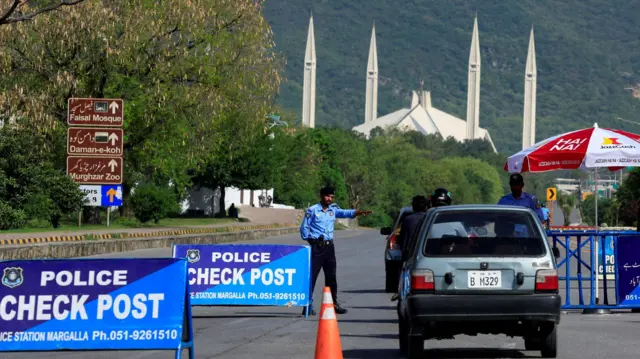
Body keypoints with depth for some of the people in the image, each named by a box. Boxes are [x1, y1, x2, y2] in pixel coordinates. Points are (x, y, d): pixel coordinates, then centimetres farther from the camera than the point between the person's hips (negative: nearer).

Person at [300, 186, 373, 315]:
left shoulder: (333, 209, 10)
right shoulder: (312, 210, -2)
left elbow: (345, 213, -7)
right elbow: (304, 227, 0)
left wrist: (360, 212, -24)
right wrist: (310, 240, -7)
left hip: (329, 246, 5)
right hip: (316, 246, -5)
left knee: (331, 276, 11)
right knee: (312, 275, -8)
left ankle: (333, 303, 20)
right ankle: (308, 304, -7)